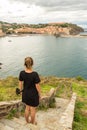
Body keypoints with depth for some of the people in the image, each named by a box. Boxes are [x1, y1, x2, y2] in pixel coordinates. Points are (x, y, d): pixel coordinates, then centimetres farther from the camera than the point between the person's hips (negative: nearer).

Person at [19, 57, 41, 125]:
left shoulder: (22, 73, -15)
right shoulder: (35, 74, -27)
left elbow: (20, 84, -3)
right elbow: (37, 86, -19)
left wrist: (21, 91, 15)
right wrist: (40, 95, -3)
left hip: (26, 93, 4)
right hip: (33, 94, -4)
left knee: (27, 108, 26)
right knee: (33, 109, 18)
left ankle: (27, 121, 45)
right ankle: (32, 122, 40)